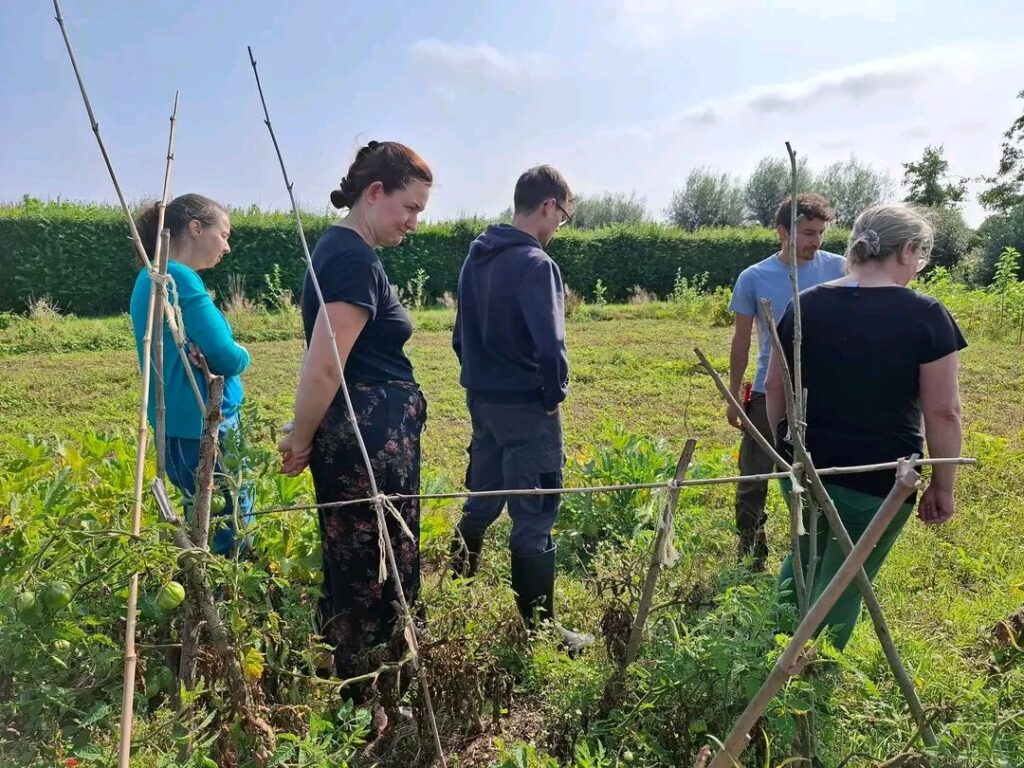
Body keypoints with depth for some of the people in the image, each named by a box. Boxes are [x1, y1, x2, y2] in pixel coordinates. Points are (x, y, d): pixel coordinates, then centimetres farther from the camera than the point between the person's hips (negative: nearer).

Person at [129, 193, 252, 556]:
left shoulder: (154, 276, 15)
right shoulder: (181, 278, -16)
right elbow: (228, 358, -20)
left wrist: (207, 353, -8)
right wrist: (241, 355, 2)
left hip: (184, 423, 10)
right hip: (203, 425, -10)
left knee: (207, 528, 16)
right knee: (231, 531, -2)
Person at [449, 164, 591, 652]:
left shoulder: (477, 255, 8)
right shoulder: (534, 263, -18)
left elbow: (462, 333, 14)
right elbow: (549, 344, -25)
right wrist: (554, 395, -9)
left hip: (482, 401, 8)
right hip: (525, 408, -8)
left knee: (480, 505, 20)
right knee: (533, 520, 2)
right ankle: (538, 628, 15)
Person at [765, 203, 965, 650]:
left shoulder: (805, 305, 0)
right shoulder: (925, 315, -12)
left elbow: (775, 388, 6)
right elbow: (943, 413, -11)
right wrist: (942, 486, 1)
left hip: (804, 466, 5)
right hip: (878, 479, -4)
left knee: (806, 554, 29)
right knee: (842, 586, 12)